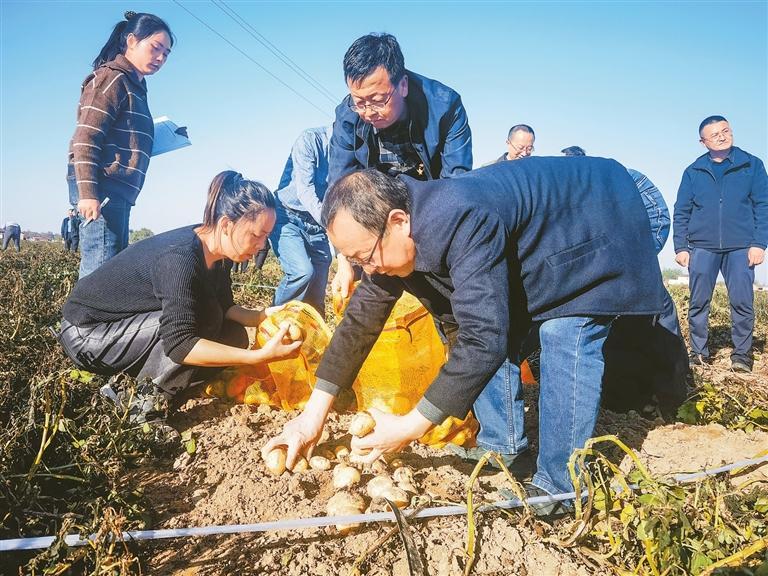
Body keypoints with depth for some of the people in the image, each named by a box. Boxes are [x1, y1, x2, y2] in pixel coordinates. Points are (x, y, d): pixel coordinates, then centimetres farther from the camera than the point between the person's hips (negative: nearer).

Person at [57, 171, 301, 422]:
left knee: (233, 337, -2)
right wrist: (260, 356, -40)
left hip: (129, 325, 9)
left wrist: (263, 316, -15)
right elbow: (180, 344, -37)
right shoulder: (179, 259, -32)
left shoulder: (216, 251, -6)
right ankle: (143, 407, -12)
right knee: (205, 322, -27)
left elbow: (224, 308, 4)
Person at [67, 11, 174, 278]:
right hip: (103, 188, -10)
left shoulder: (134, 85, 24)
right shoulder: (112, 78, -4)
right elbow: (86, 137, -14)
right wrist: (87, 193, -22)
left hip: (116, 191, 10)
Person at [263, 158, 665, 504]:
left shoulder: (463, 221, -42)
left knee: (565, 336, -23)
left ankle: (558, 488, -11)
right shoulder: (387, 236, -13)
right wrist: (313, 414, -7)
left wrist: (413, 425, -34)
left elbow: (483, 338, -42)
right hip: (531, 245, 8)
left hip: (605, 222, -8)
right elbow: (360, 320, -6)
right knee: (499, 332, 1)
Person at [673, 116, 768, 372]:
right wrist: (680, 247, 0)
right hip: (702, 247, 1)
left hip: (740, 247, -1)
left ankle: (741, 354, 12)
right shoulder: (693, 172, 8)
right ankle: (699, 352, 12)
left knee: (742, 303, -1)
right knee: (698, 303, 2)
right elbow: (681, 213, 8)